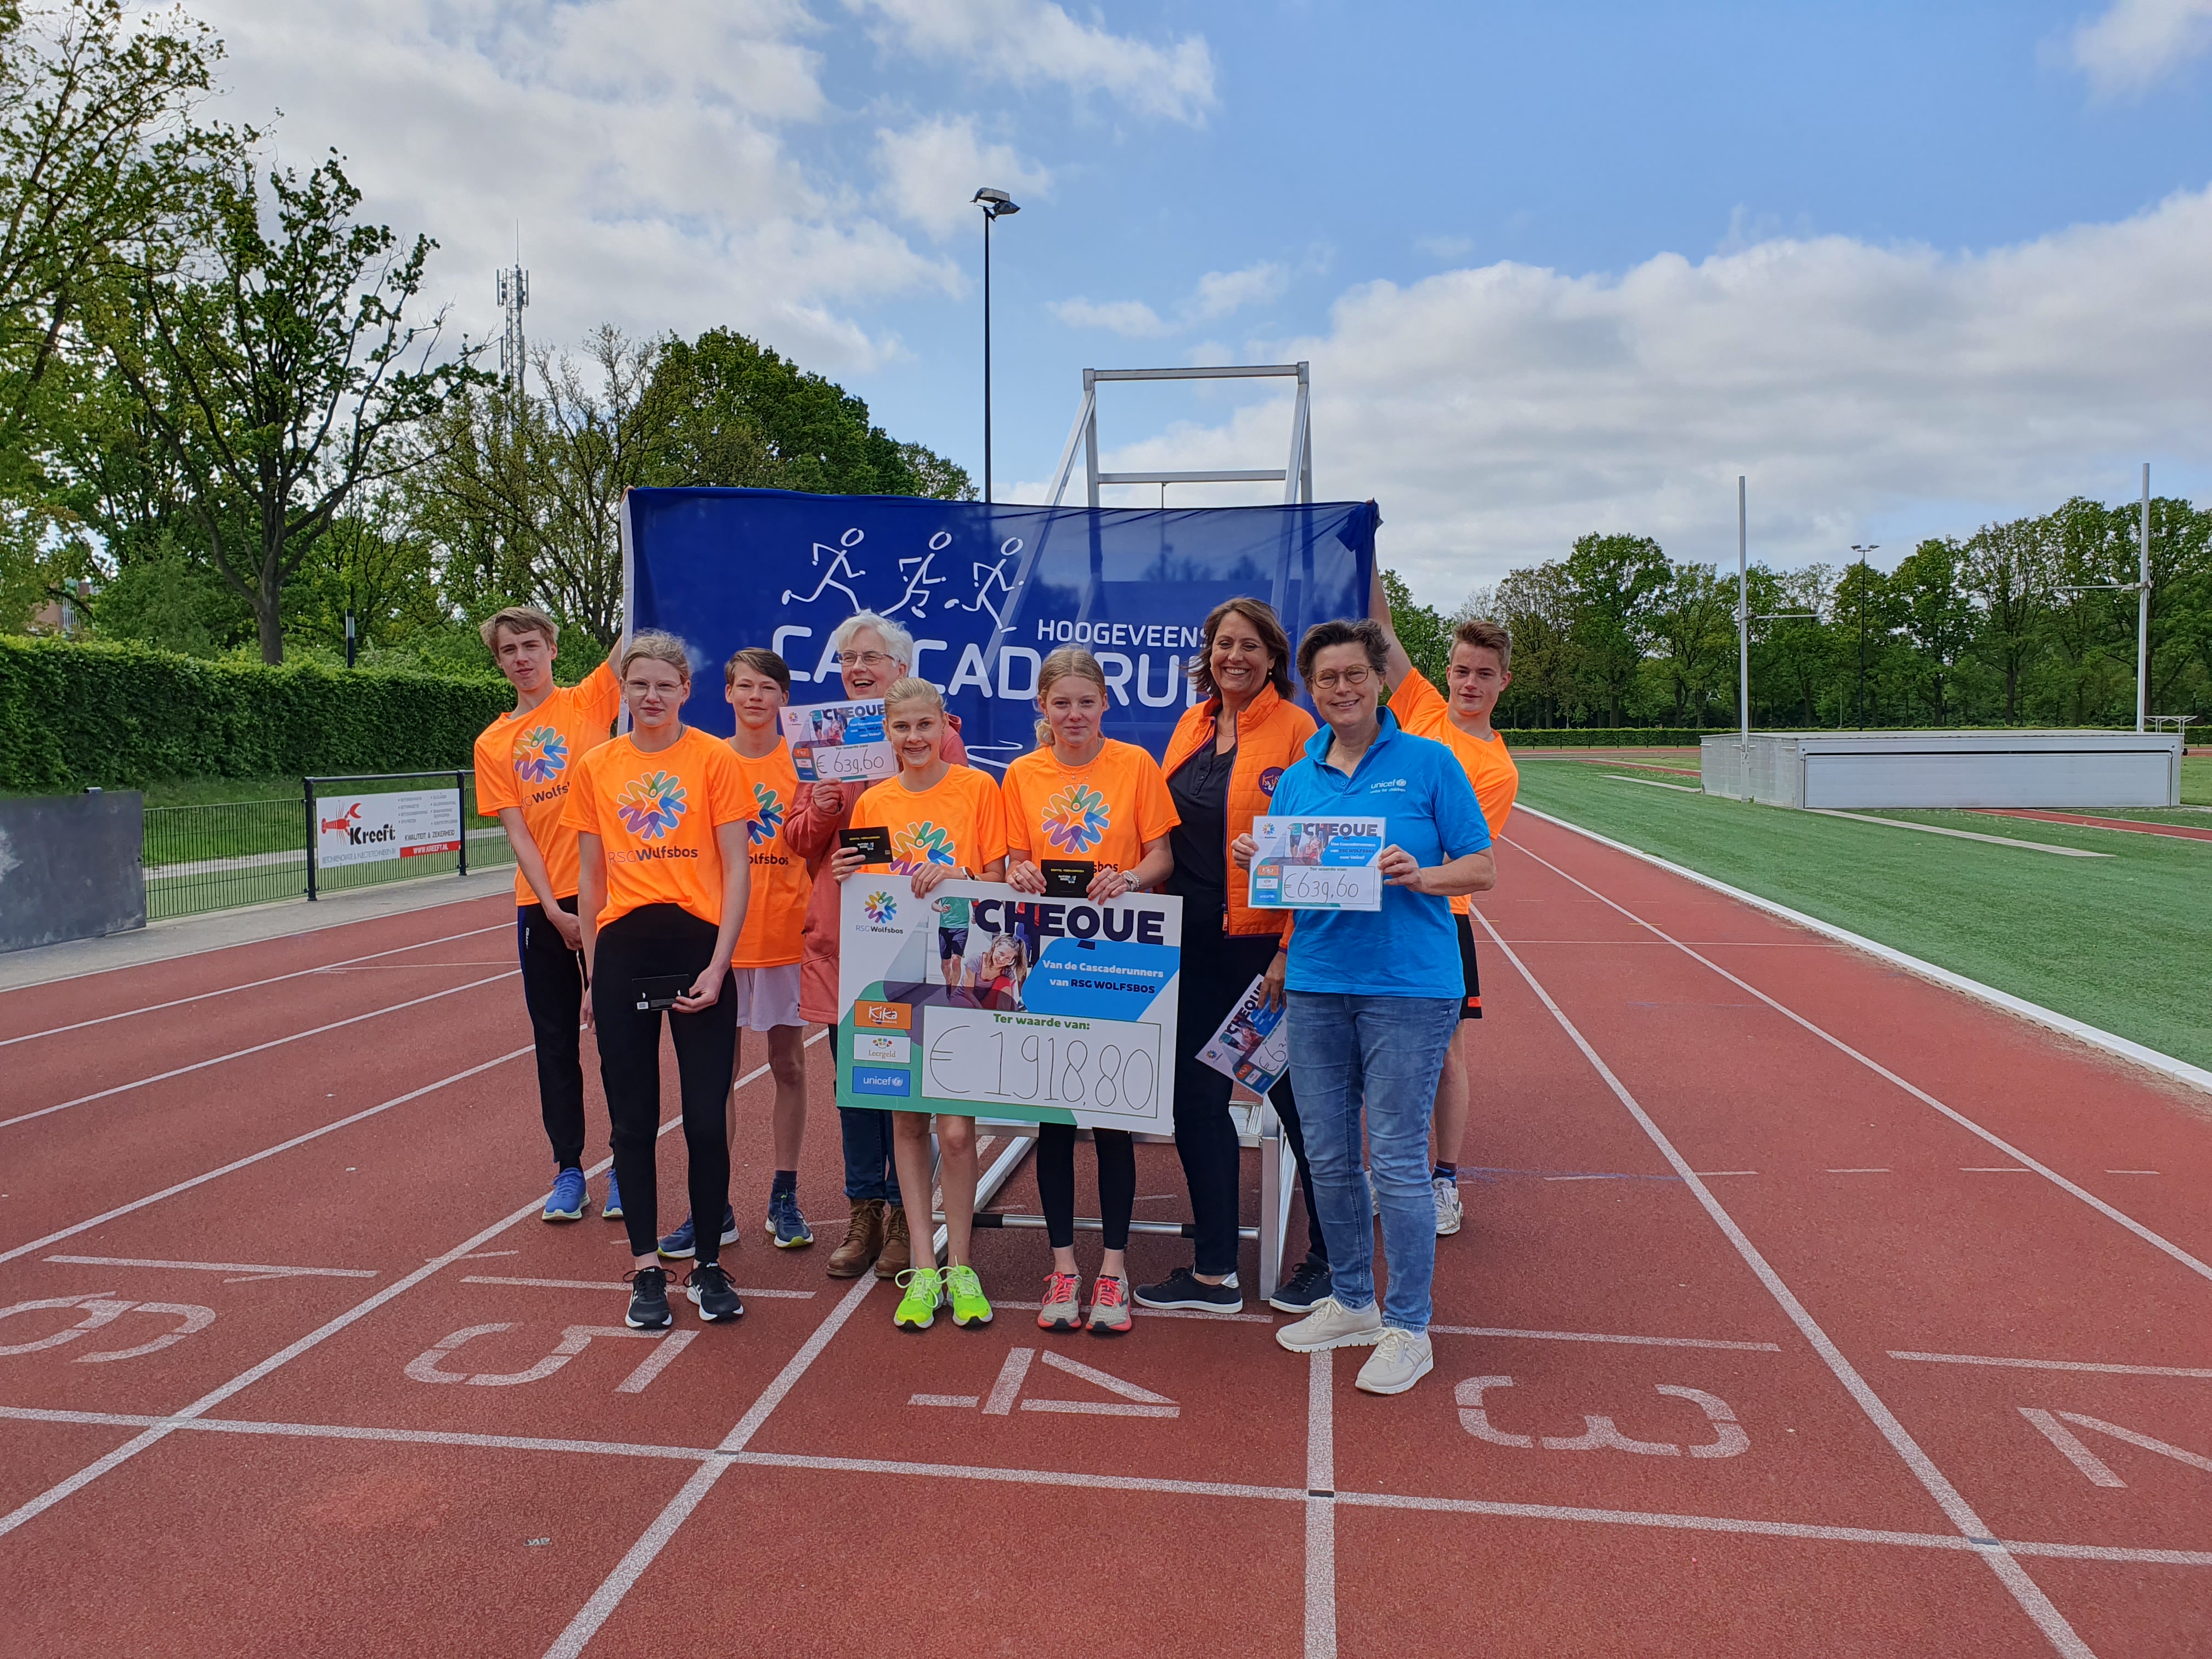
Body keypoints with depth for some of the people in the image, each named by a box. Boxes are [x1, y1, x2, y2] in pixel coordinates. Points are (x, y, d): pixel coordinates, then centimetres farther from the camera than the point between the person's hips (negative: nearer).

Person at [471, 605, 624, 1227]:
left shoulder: (588, 702, 3)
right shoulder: (492, 744, 7)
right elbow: (517, 834, 1)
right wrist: (553, 911, -8)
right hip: (542, 904, 2)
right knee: (555, 1038, 8)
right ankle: (568, 1169, 18)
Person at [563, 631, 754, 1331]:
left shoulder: (715, 760, -1)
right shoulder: (596, 768, 8)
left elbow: (736, 868, -3)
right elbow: (590, 876, 12)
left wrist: (717, 965, -11)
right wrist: (593, 970, 8)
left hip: (697, 944, -2)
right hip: (622, 950, 3)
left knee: (707, 1118, 1)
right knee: (633, 1120, 8)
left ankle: (709, 1265, 18)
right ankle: (646, 1268, 20)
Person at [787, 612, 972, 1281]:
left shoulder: (937, 734, -1)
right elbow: (798, 839, 11)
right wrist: (821, 811, -9)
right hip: (838, 928, 4)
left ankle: (905, 1215, 17)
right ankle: (864, 1213, 23)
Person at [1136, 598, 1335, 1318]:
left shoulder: (1296, 729, -8)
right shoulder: (1192, 726, 11)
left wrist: (1294, 951, -16)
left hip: (1267, 942, -6)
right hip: (1196, 943, 7)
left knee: (1297, 1098, 6)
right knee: (1196, 1098, 10)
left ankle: (1326, 1260, 25)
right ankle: (1214, 1271, 24)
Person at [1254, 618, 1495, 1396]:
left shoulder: (1428, 762, -1)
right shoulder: (1298, 777, 12)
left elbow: (1481, 868, -1)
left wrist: (1419, 876, -19)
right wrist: (1258, 863, -6)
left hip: (1407, 986, -5)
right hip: (1315, 982, 5)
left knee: (1397, 1158, -3)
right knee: (1328, 1157, 11)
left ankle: (1408, 1328, 12)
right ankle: (1352, 1302, 29)